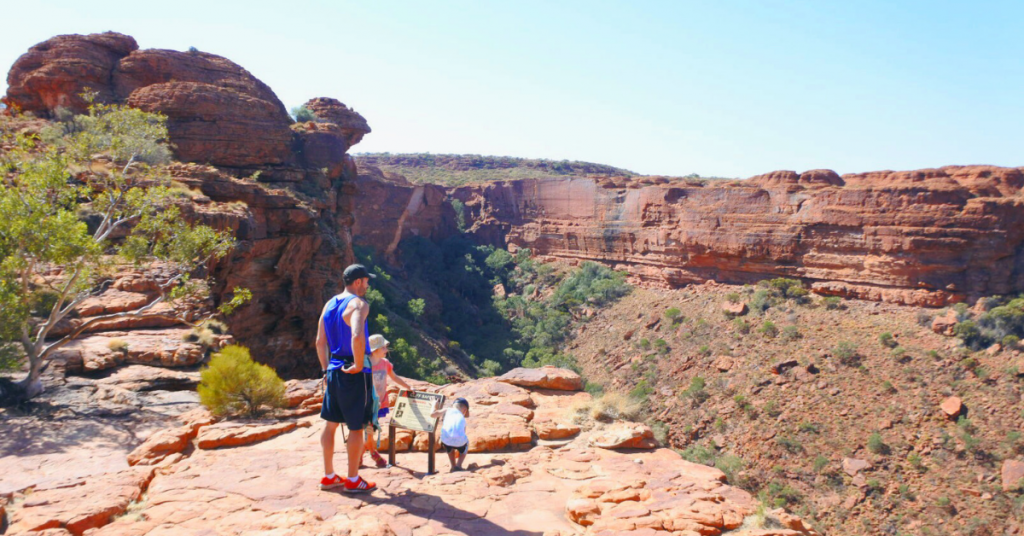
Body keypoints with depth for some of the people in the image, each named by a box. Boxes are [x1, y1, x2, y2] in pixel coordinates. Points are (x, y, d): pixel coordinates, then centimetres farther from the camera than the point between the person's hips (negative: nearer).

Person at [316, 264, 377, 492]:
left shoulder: (329, 304, 12)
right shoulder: (358, 304, -15)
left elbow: (320, 341, 14)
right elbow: (357, 337, -32)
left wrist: (326, 369, 19)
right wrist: (359, 365, -21)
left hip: (334, 370, 8)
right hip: (354, 374, -8)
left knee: (331, 424, 14)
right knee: (356, 427, 3)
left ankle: (328, 476, 25)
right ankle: (353, 480, 11)